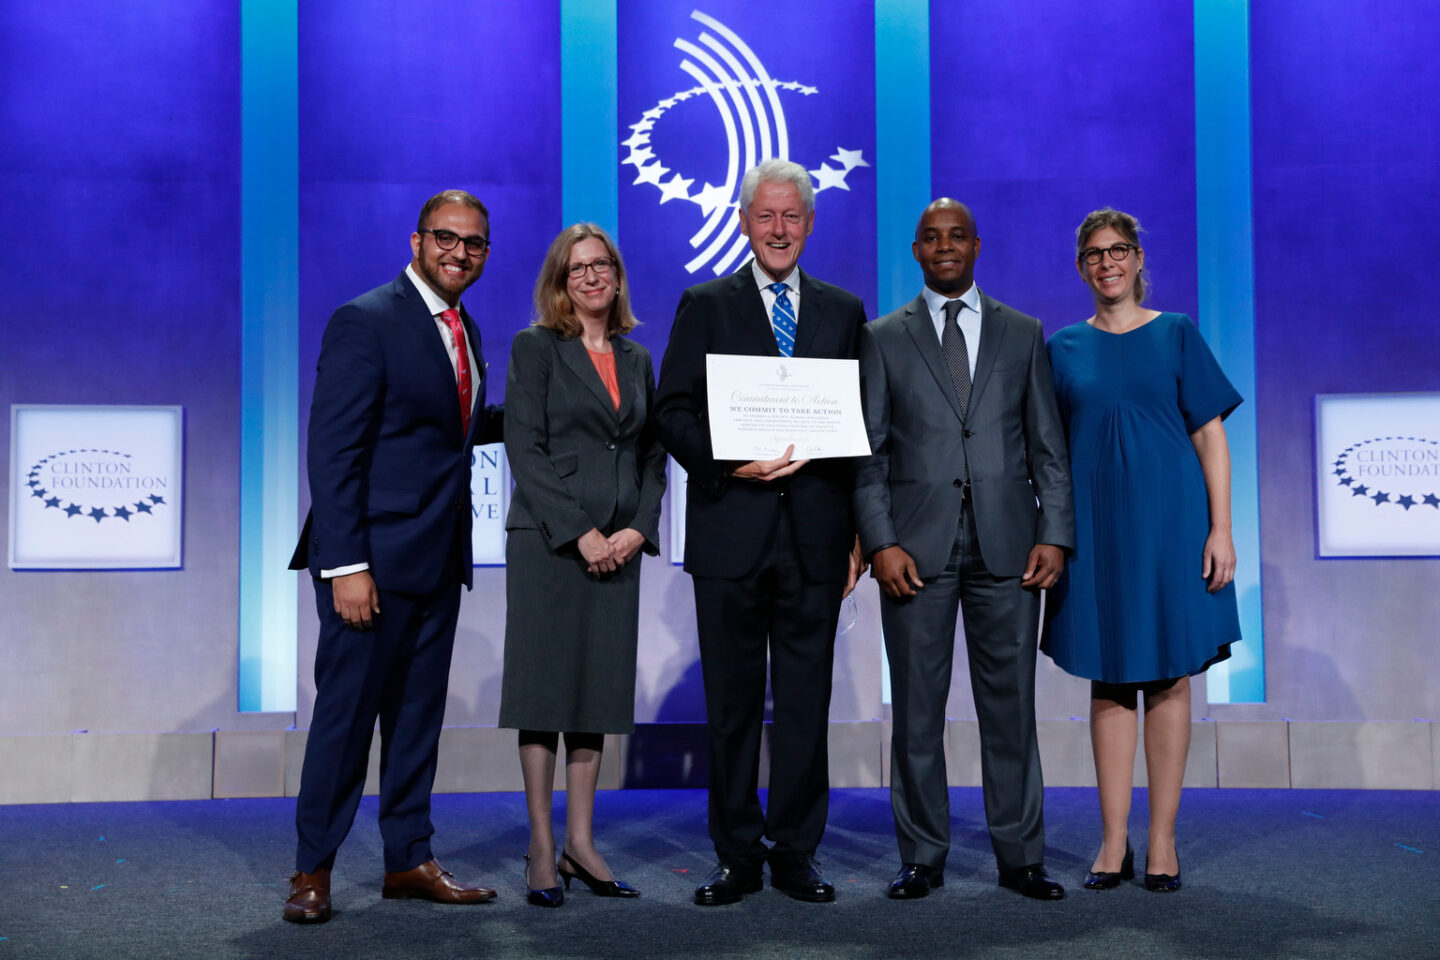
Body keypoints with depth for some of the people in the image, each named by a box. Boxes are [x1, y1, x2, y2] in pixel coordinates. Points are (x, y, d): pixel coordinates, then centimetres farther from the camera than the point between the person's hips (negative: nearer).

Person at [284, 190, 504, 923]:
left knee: (418, 712, 14)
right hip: (374, 558, -8)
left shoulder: (462, 330, 15)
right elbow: (331, 451, -16)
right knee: (347, 711, 0)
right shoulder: (365, 322, -11)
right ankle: (313, 870, 14)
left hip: (438, 559, 8)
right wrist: (345, 565, -20)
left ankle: (408, 860, 24)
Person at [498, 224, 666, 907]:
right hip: (547, 540, -5)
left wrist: (638, 529, -3)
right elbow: (525, 449, -7)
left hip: (618, 545, 5)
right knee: (546, 685, -2)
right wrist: (579, 531, -14)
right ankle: (541, 849, 4)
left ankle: (580, 844, 14)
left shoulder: (637, 359, 16)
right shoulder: (535, 348, 1)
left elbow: (653, 454, 14)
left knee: (601, 690, 6)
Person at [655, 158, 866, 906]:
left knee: (806, 702, 5)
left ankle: (795, 853, 17)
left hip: (815, 535, 2)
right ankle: (737, 856, 16)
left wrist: (861, 531, 4)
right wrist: (728, 463, -17)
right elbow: (673, 411, 1)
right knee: (732, 702, 6)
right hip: (730, 530, -1)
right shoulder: (705, 305, 8)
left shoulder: (844, 311, 13)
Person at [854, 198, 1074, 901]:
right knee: (917, 708, 4)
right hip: (916, 548, -1)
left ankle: (1020, 856, 15)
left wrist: (1054, 534, -1)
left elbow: (1048, 446, 9)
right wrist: (881, 541, -8)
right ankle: (922, 857, 15)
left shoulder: (1022, 334, 12)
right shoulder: (883, 339, 8)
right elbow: (869, 453, 3)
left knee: (1010, 705, 5)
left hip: (1007, 546, 1)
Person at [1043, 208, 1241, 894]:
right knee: (1108, 679, 3)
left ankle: (1163, 840, 9)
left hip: (1168, 519, -1)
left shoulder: (1176, 335, 4)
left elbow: (1210, 436, 2)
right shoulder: (1063, 348, 9)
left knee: (1169, 676, 1)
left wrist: (1221, 528, -6)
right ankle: (1114, 842, 9)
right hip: (1095, 525, 1)